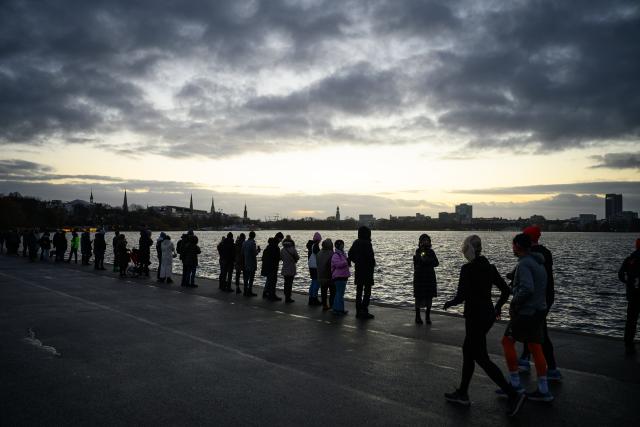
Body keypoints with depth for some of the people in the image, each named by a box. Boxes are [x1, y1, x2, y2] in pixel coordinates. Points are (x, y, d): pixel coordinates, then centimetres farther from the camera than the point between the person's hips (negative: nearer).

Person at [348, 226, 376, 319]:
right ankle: (364, 311, -4)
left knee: (359, 291, 13)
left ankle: (358, 311, 16)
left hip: (358, 270, 7)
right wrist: (373, 264, -3)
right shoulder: (367, 243, -17)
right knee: (367, 291, -1)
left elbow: (350, 254, 12)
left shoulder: (356, 243, 6)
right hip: (367, 270, -7)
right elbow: (370, 256, -20)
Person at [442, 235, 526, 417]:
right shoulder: (490, 267, 5)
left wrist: (449, 303, -1)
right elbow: (505, 290, 10)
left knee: (481, 358, 0)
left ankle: (513, 394, -4)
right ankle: (462, 393, 26)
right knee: (467, 350, 18)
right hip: (488, 315, 9)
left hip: (475, 316, -9)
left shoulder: (467, 269, -18)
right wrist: (498, 306, 25)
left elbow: (461, 296, -21)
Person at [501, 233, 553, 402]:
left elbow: (527, 289, -29)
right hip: (539, 310, 9)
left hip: (526, 311, -9)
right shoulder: (539, 263, 14)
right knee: (535, 348, 10)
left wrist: (514, 305, -16)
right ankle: (543, 391, 12)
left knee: (507, 341, 3)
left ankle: (515, 384, 6)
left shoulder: (523, 264, -17)